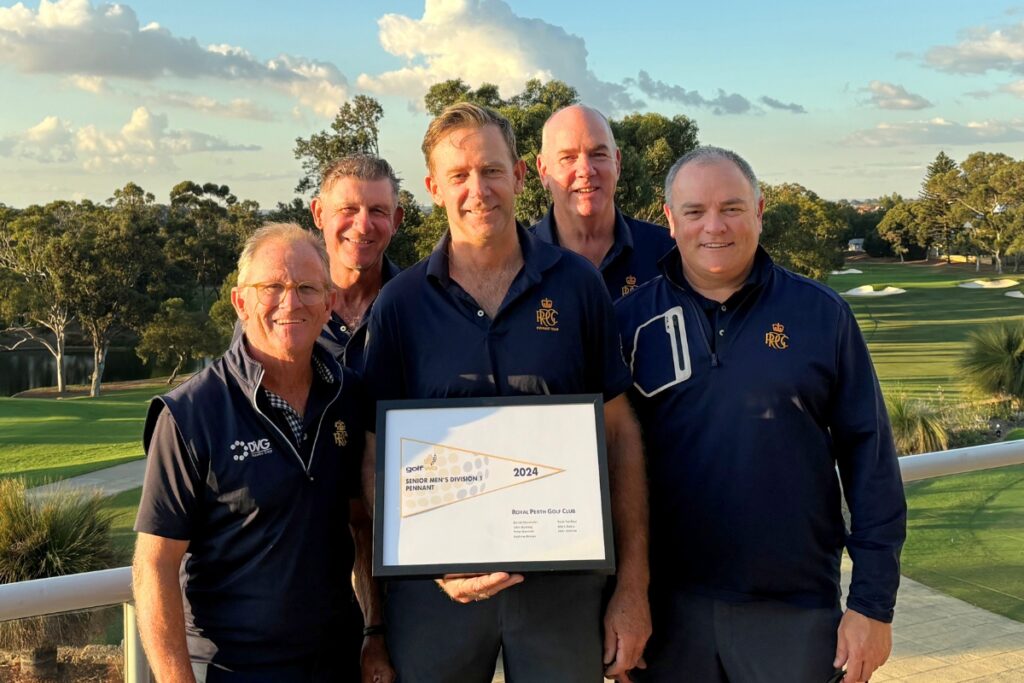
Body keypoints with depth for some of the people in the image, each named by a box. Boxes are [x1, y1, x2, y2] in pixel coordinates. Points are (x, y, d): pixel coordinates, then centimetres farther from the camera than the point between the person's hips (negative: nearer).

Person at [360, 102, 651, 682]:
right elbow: (378, 460, 1)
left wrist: (634, 587, -2)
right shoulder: (400, 303, -1)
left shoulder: (577, 286, -1)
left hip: (564, 577, 0)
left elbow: (620, 434, 1)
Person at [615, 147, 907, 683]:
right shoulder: (632, 319, 1)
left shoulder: (822, 315, 0)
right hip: (668, 607, 1)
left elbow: (870, 459, 1)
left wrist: (873, 600, -2)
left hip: (796, 610, 0)